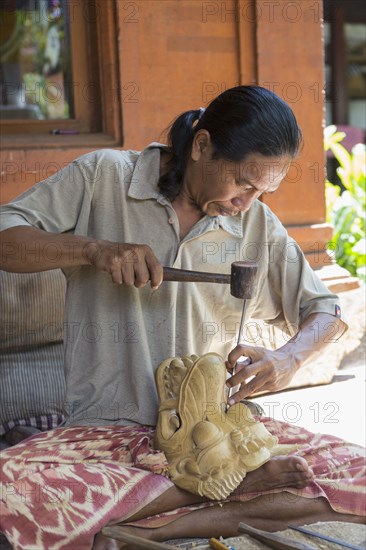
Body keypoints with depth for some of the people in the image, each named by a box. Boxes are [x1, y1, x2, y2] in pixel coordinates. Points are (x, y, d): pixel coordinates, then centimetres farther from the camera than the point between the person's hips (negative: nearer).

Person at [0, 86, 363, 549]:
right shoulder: (103, 177, -1)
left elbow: (326, 313, 13)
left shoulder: (257, 223, 7)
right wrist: (94, 248, -21)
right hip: (111, 425, -2)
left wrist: (288, 361, -10)